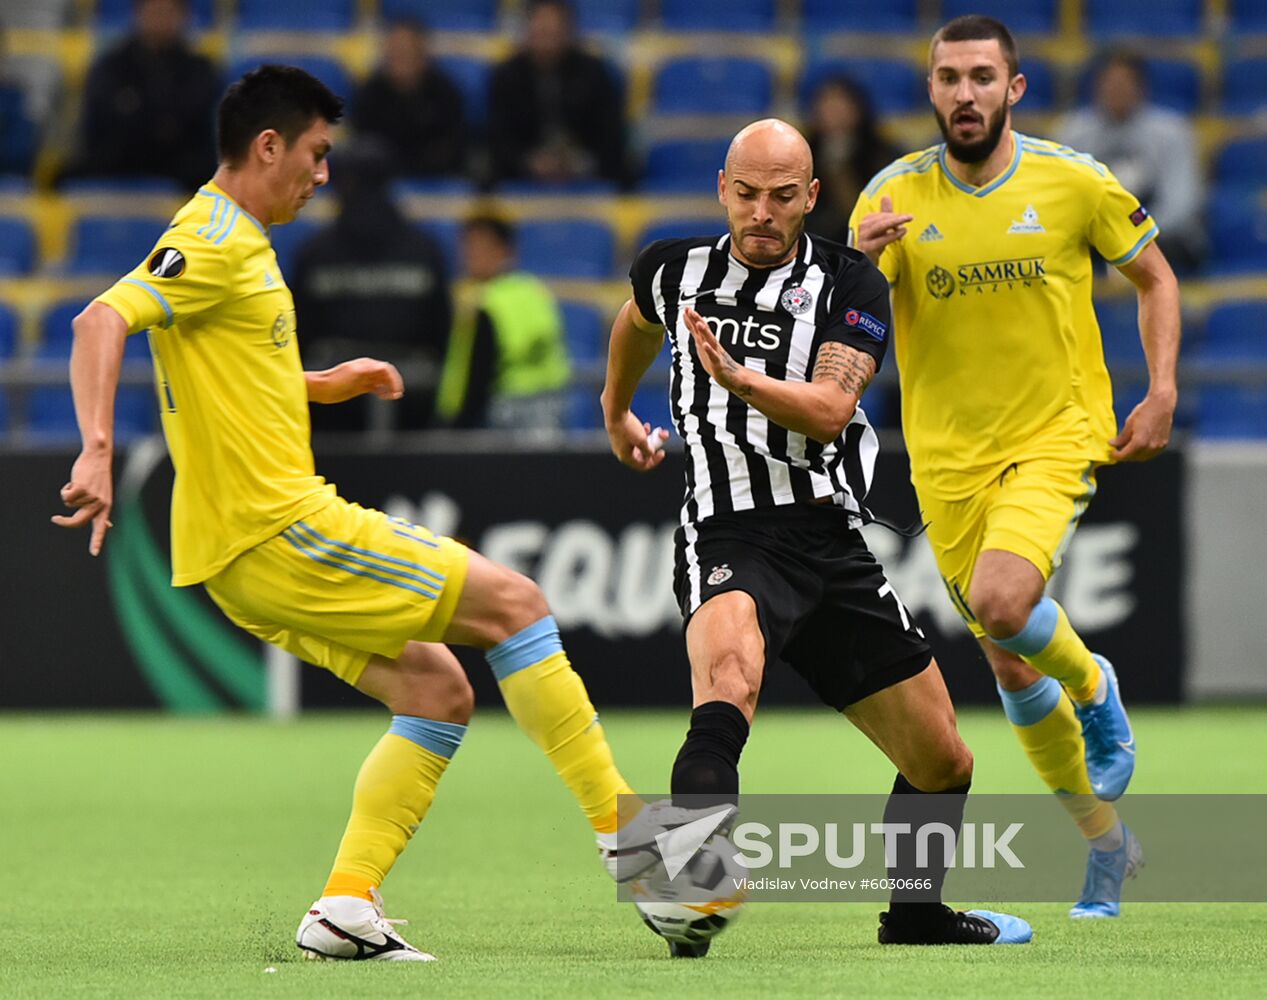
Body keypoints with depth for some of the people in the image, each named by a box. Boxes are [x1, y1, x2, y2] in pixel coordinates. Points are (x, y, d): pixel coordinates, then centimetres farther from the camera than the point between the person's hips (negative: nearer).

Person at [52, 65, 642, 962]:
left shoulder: (235, 242, 19)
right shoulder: (215, 241, -12)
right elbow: (102, 321, -26)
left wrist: (325, 385, 22)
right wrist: (97, 451, -38)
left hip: (251, 549, 10)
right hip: (275, 527, -10)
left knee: (438, 690, 9)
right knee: (514, 603, -6)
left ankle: (346, 909, 1)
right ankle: (622, 829, -1)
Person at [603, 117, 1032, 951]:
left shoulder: (851, 284, -1)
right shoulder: (677, 271, 5)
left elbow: (830, 408, -18)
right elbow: (638, 321, 31)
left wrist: (739, 378, -34)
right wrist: (616, 412, 45)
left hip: (833, 545, 2)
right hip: (730, 542, -2)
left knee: (944, 765, 9)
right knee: (728, 667, -38)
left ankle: (915, 912, 38)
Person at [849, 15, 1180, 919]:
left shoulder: (1073, 181, -6)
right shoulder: (894, 195, -3)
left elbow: (1154, 277, 8)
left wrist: (1162, 394, -2)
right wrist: (858, 262, -27)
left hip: (1057, 436, -3)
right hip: (949, 456, 3)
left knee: (1002, 601, -29)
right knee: (1010, 667, 6)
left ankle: (1094, 686, 5)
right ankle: (1106, 843, 25)